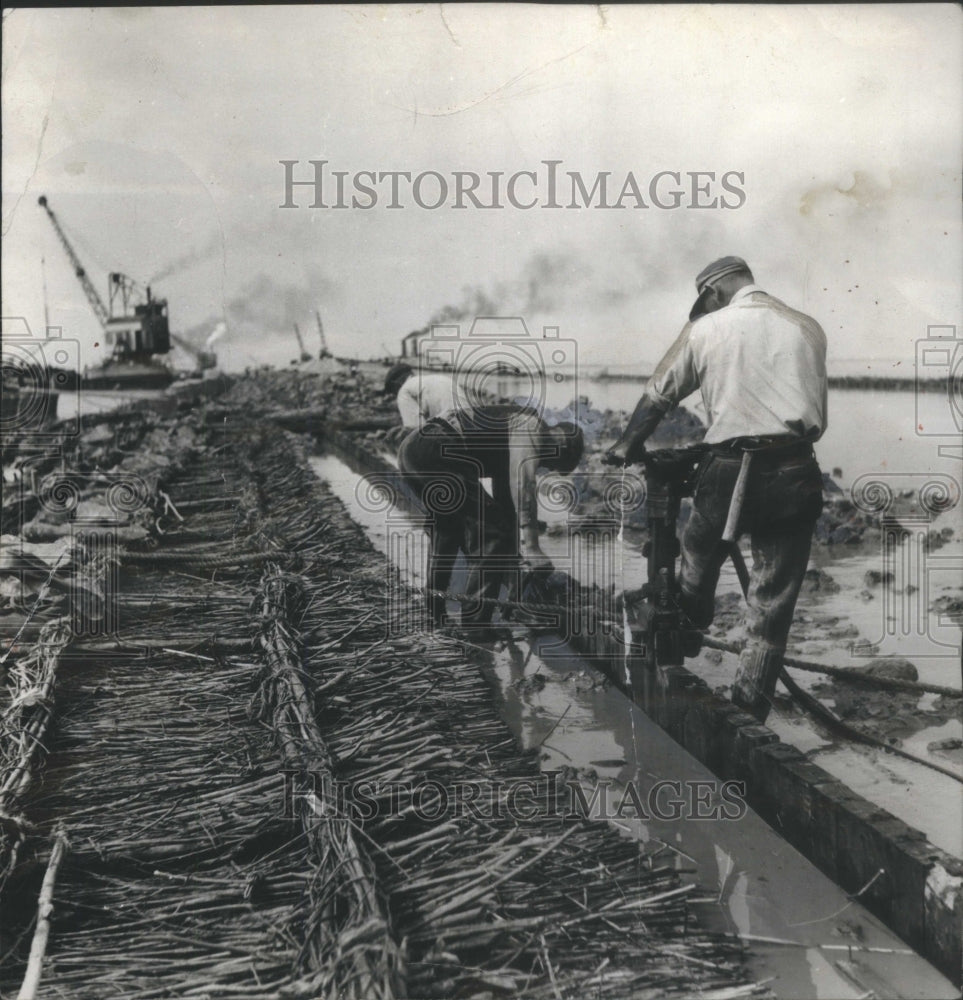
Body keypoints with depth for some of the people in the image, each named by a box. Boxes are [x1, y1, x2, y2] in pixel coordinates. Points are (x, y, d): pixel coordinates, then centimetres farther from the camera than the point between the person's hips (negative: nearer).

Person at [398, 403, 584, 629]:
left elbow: (505, 500, 39)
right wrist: (531, 546, -23)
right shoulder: (531, 426, 1)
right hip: (433, 451, -11)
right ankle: (474, 621, -3)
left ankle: (430, 610, 36)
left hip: (410, 448, 11)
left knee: (448, 525, 32)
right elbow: (523, 482, -17)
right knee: (492, 530, -5)